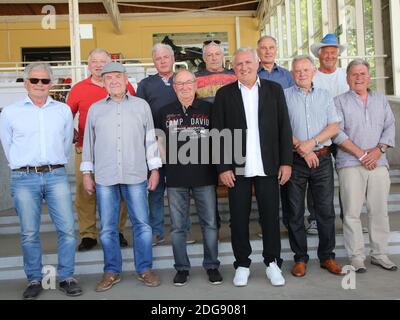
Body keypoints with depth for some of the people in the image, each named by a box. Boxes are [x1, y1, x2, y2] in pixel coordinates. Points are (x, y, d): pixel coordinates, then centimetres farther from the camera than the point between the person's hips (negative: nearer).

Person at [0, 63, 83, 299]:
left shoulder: (64, 110, 9)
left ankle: (67, 278, 11)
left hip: (56, 175, 1)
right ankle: (35, 280, 19)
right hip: (24, 178, -1)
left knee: (67, 229, -3)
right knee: (29, 233, 4)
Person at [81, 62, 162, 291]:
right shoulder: (95, 109, 10)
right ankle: (112, 271, 21)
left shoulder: (141, 105, 6)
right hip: (104, 177, 1)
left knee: (142, 224, 3)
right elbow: (89, 142, 12)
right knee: (108, 227, 7)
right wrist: (87, 173, 9)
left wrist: (155, 169, 4)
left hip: (136, 175, -1)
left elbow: (150, 139, 7)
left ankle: (145, 269, 18)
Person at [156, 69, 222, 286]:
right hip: (175, 178, 1)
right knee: (178, 226, 8)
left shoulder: (208, 109, 3)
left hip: (205, 176, -1)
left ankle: (212, 265, 22)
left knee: (210, 223, 6)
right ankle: (182, 268, 23)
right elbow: (159, 143, 17)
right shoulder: (165, 113, 7)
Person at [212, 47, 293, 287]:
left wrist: (286, 161, -1)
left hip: (268, 167, 1)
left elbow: (284, 127, 4)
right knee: (239, 219, 7)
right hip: (237, 168, 0)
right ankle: (242, 264, 21)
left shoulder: (274, 90, 6)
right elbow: (218, 132, 0)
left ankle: (273, 263, 23)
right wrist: (222, 167, -6)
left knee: (271, 216, 7)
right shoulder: (225, 94, 4)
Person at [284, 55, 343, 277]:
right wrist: (302, 149, -11)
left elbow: (334, 126, 4)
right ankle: (300, 258, 16)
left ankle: (327, 256, 19)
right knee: (295, 211, 4)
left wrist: (312, 143, -10)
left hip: (322, 158, 2)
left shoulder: (324, 95, 12)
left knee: (326, 209, 5)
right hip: (295, 160, -2)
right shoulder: (284, 96, 4)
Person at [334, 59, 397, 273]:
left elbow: (390, 127, 10)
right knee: (352, 212, -3)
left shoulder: (381, 100, 17)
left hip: (378, 163, 4)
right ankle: (356, 256, 6)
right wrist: (361, 154, -11)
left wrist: (379, 150, -8)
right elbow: (337, 132, -5)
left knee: (380, 211, 6)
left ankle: (379, 254, 18)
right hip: (350, 164, -3)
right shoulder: (340, 101, 5)